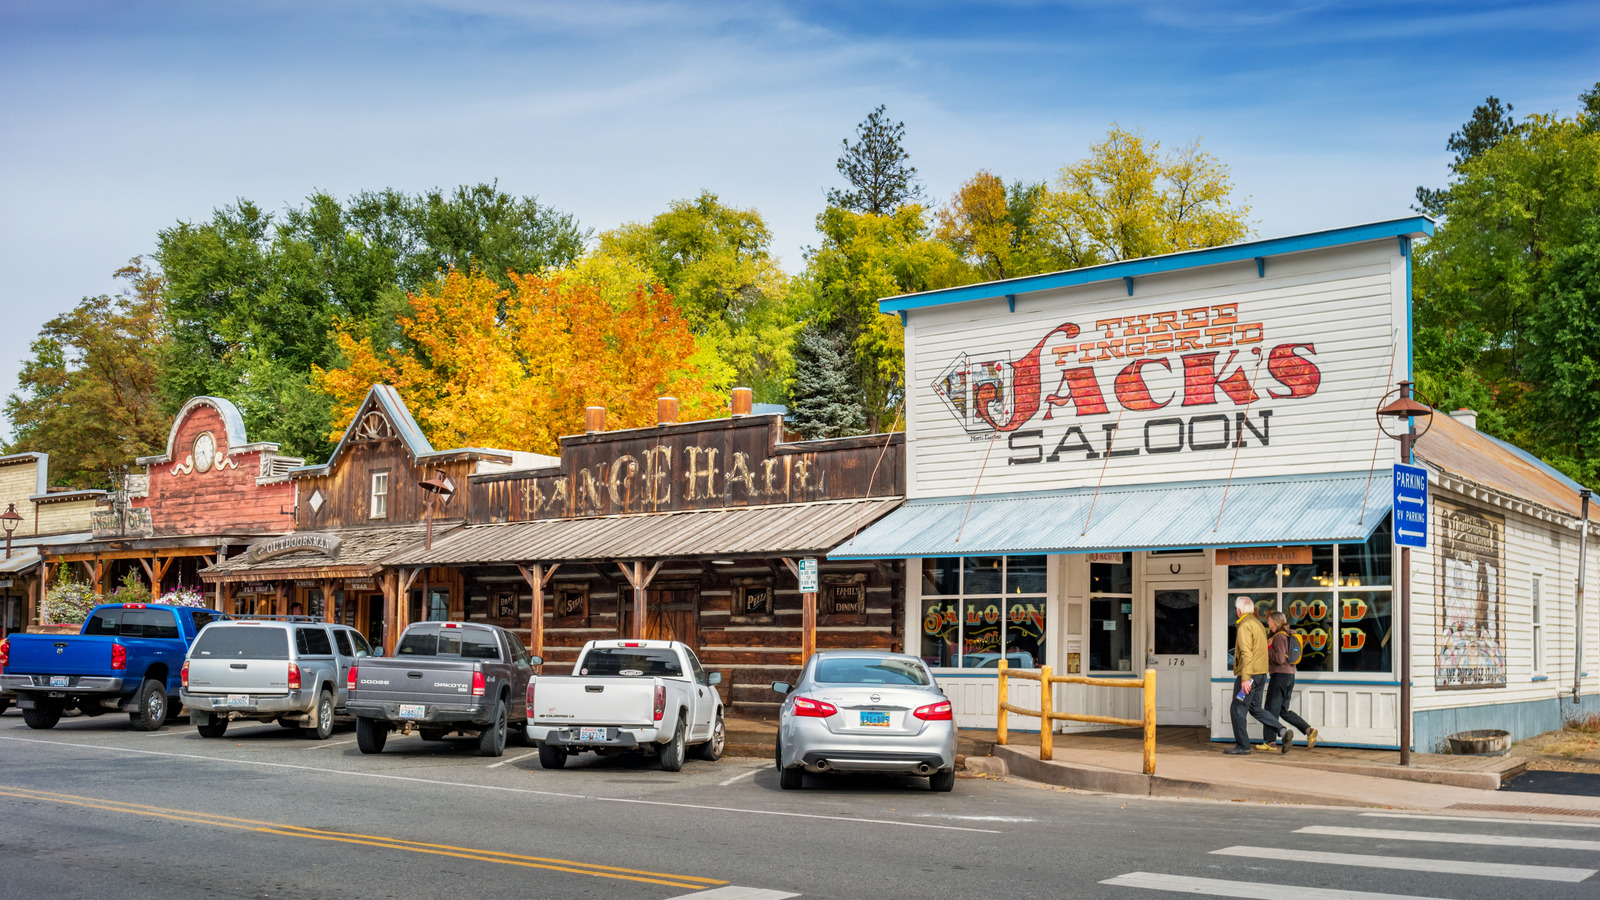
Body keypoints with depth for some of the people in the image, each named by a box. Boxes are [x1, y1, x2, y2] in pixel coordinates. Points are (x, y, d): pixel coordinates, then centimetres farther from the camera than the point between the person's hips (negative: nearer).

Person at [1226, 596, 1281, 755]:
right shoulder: (1258, 624, 16)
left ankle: (1242, 746, 0)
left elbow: (1246, 653, -21)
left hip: (1249, 675, -9)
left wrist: (1245, 678, -24)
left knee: (1238, 710, -2)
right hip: (1261, 673, 9)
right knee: (1255, 708, 16)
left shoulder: (1245, 625, -13)